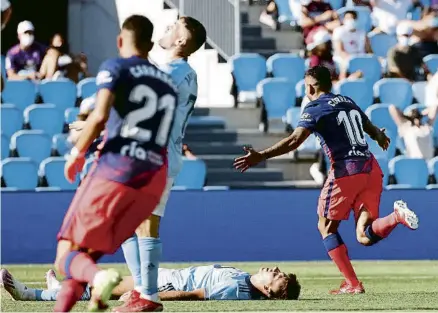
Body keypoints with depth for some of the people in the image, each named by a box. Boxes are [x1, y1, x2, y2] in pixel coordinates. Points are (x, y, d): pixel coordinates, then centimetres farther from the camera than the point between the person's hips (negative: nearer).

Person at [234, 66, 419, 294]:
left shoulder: (315, 108, -1)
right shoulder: (348, 102, 19)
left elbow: (295, 140, -17)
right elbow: (372, 129, 34)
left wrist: (261, 156, -23)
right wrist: (380, 137, 59)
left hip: (345, 170, -6)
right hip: (371, 168, 6)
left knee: (326, 227, 10)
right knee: (365, 237, 6)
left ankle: (352, 284, 2)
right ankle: (397, 216, -23)